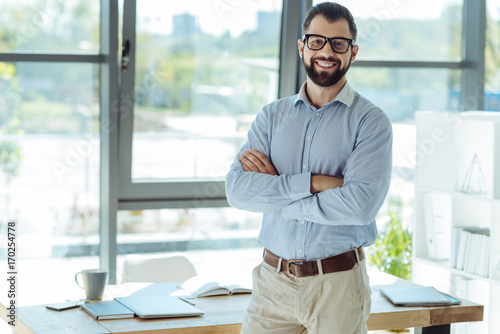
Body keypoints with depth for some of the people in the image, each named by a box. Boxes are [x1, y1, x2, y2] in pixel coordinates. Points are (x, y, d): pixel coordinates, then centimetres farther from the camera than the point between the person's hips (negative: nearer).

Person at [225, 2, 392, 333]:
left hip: (338, 284, -2)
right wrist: (313, 182, -17)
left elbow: (361, 203, -19)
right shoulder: (272, 116, 7)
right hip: (273, 281, 3)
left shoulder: (371, 121, -4)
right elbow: (237, 190, -6)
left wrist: (275, 190, -11)